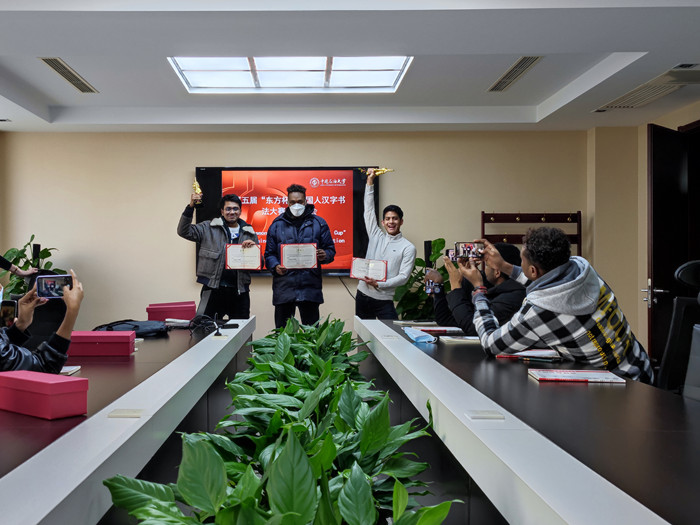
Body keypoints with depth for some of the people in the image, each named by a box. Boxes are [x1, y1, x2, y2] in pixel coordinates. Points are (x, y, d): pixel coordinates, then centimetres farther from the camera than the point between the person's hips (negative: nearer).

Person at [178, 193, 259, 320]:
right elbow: (184, 231, -5)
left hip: (239, 292, 3)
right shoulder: (209, 228, 4)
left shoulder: (249, 233, 11)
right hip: (213, 289, -2)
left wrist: (253, 248, -9)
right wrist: (191, 207, -14)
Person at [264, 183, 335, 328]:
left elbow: (330, 250, 10)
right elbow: (269, 253, 10)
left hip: (310, 287, -1)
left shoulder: (318, 223, 8)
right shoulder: (277, 224, 10)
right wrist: (275, 267, -11)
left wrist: (324, 256, -13)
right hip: (284, 288, 1)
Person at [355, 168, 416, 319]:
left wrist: (378, 284, -17)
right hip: (362, 294, 4)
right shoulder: (376, 236, 11)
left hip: (384, 300, -4)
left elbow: (403, 276, -7)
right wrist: (370, 181, 11)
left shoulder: (408, 248, -1)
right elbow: (368, 210, 13)